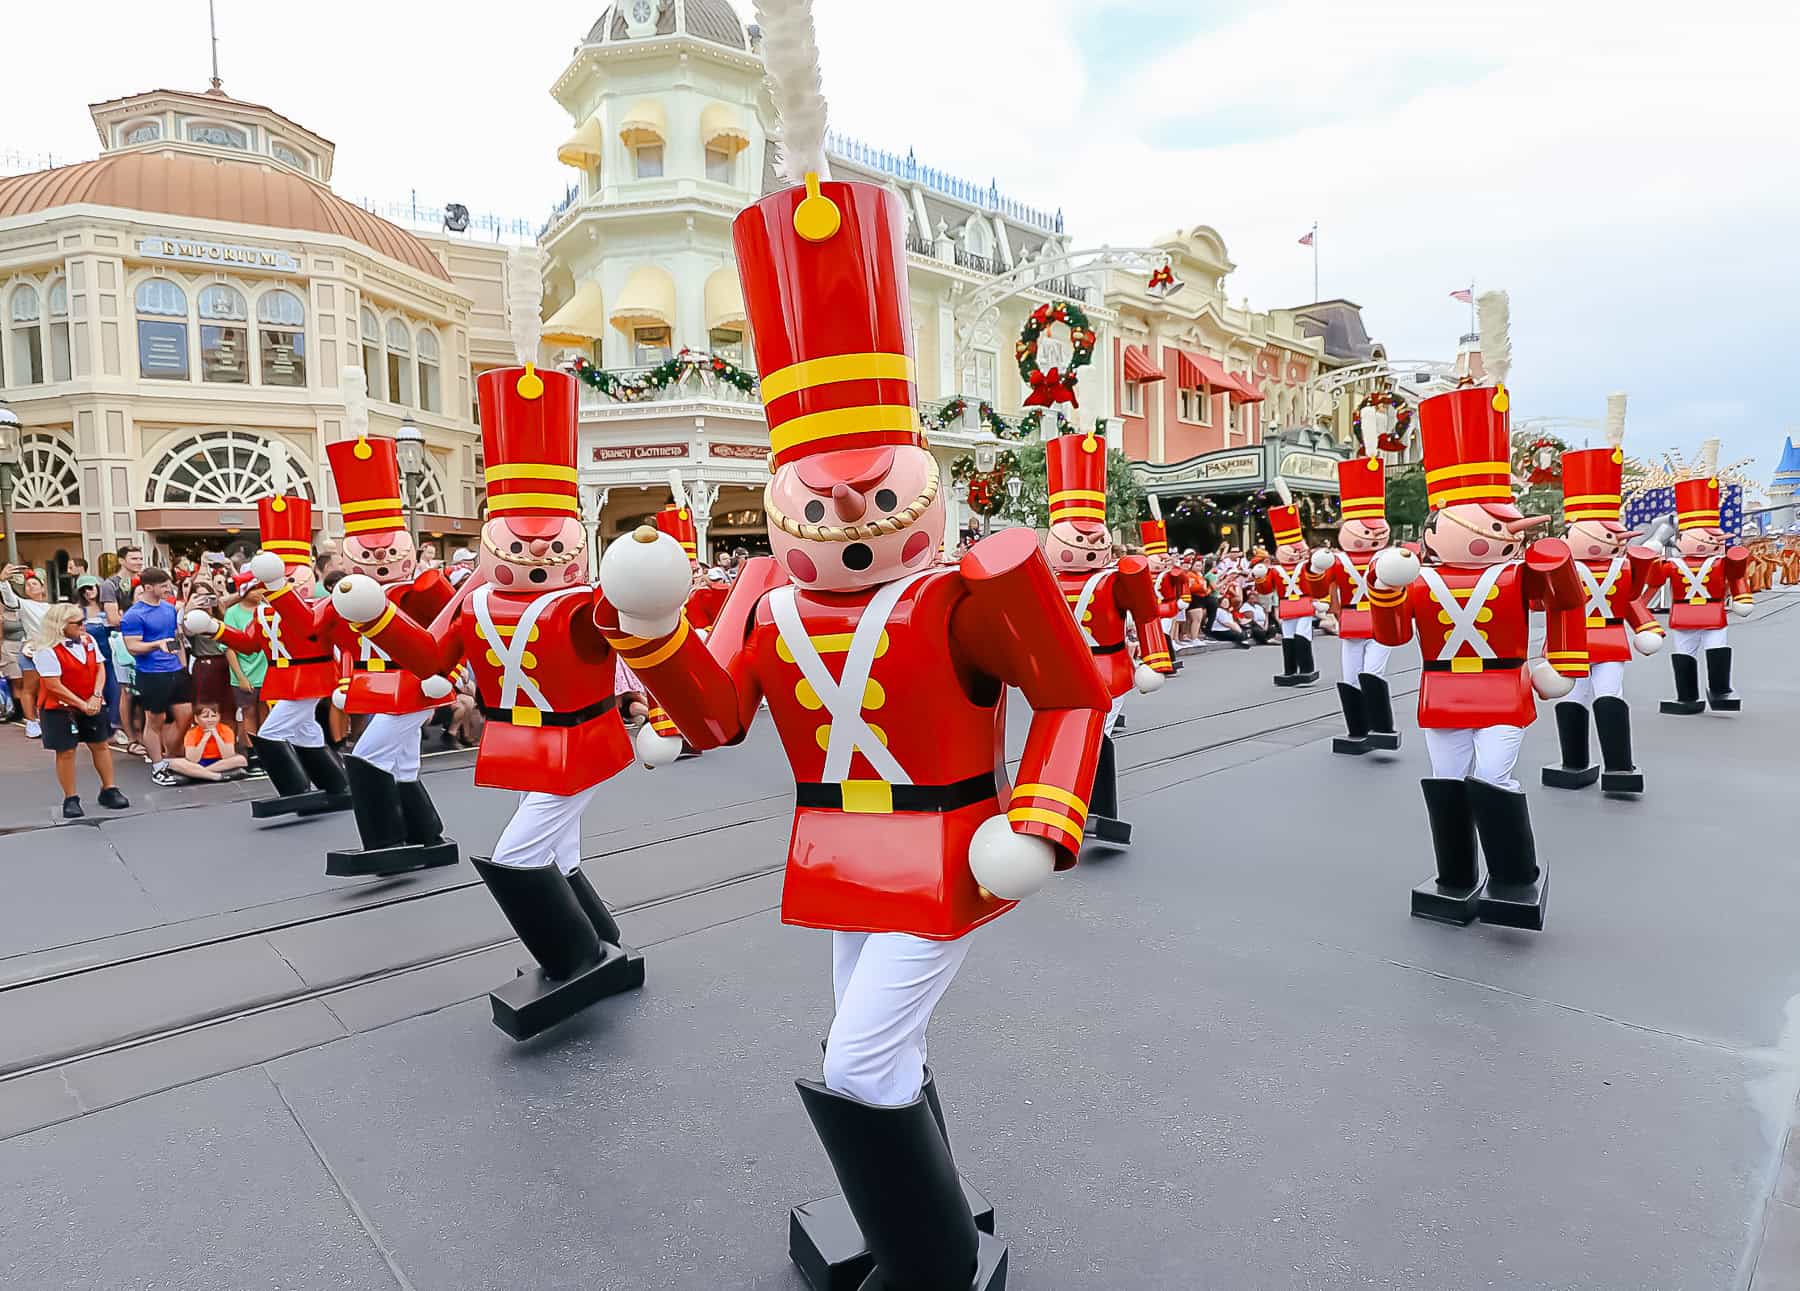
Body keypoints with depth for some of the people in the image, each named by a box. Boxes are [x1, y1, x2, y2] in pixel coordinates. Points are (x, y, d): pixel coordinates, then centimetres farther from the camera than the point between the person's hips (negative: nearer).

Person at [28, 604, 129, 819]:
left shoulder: (88, 641, 4)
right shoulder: (46, 651, -17)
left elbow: (100, 668, 3)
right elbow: (54, 686, -19)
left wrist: (96, 697, -10)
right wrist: (82, 704, -16)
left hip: (93, 705, 6)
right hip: (60, 709, -6)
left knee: (101, 745, 9)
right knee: (66, 752, 1)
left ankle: (109, 790, 19)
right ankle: (70, 799, 10)